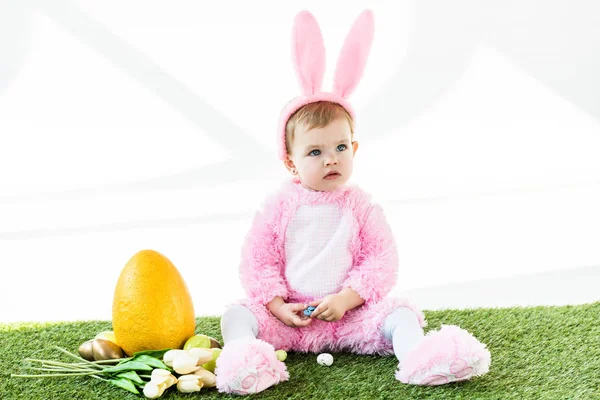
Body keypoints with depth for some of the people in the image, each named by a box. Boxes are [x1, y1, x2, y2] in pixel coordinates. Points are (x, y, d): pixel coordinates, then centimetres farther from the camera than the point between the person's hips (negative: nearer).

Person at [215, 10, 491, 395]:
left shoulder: (360, 205, 0)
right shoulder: (280, 205, 1)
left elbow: (383, 260, -3)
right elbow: (257, 260, 1)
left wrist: (346, 299, -15)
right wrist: (277, 305, -13)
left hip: (349, 313, 0)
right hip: (288, 315, 0)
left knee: (397, 312, -21)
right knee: (238, 314, -20)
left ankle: (417, 356, -41)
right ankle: (242, 354, -44)